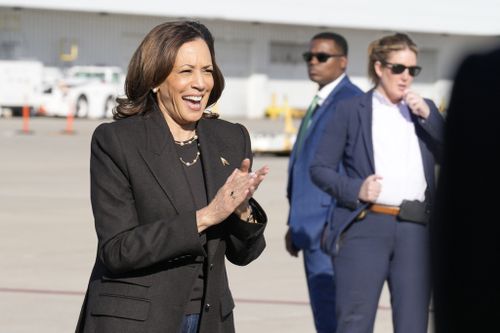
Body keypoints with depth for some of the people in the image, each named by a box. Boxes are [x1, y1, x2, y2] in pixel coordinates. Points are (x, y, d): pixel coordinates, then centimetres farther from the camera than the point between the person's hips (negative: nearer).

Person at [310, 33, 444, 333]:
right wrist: (355, 190, -12)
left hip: (415, 230, 3)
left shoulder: (424, 109, 18)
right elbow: (320, 167, 4)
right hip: (365, 227, -3)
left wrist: (427, 115, -2)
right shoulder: (351, 110, 6)